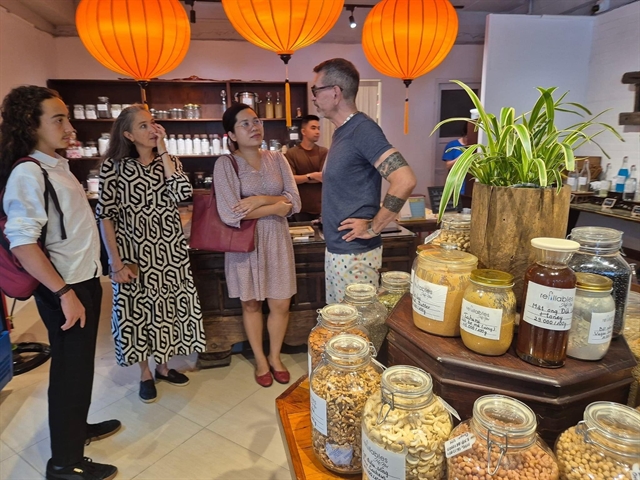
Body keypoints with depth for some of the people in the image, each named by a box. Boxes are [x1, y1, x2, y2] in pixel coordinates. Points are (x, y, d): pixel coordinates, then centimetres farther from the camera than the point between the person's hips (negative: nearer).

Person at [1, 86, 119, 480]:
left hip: (85, 282, 8)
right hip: (64, 289, -8)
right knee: (71, 369, 4)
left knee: (79, 364, 21)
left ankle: (76, 428, 42)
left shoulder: (58, 166, 10)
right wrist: (64, 293, -26)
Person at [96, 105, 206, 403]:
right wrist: (116, 261, -12)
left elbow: (182, 192, -16)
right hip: (133, 252, -3)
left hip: (169, 251, 3)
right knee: (137, 310, 8)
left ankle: (163, 366, 33)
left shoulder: (169, 162, 4)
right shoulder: (113, 166, -6)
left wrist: (162, 150, -12)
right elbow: (105, 216, -7)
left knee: (166, 308, 12)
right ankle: (145, 373, 29)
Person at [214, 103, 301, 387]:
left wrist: (261, 200, -19)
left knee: (280, 304, 8)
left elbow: (295, 202, -3)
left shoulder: (277, 159, 4)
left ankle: (275, 356, 34)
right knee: (251, 304, 12)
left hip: (277, 241, 3)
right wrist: (277, 206, -13)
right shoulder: (226, 164, -8)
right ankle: (260, 360, 35)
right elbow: (230, 214, -20)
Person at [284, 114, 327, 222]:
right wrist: (312, 176, -17)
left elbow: (324, 178, -7)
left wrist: (301, 178, -10)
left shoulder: (323, 152, 3)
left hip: (321, 208, 1)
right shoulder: (291, 153, -1)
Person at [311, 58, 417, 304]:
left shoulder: (362, 129, -18)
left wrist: (373, 228, -21)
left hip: (354, 253, -9)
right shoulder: (342, 131, 10)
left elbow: (404, 181, -29)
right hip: (335, 248, 9)